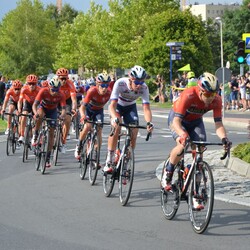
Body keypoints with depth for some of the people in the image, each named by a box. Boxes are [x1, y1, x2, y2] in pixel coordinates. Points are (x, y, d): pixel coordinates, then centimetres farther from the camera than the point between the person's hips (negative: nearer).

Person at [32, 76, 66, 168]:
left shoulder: (61, 95, -28)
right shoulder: (43, 91, -31)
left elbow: (64, 108, -31)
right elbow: (34, 105, -35)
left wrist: (62, 115, -54)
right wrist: (35, 113, -55)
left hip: (53, 111, 1)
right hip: (42, 107, -1)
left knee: (51, 132, -7)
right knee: (40, 115, -39)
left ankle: (48, 158, -1)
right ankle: (35, 136, -20)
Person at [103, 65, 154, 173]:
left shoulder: (144, 88, -29)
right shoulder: (120, 83, -36)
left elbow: (146, 108, -31)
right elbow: (112, 105, -41)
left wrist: (149, 122, -50)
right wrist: (115, 119, -60)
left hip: (130, 107, 3)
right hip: (117, 105, -3)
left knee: (134, 132, -14)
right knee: (116, 128, -27)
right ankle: (109, 162, -21)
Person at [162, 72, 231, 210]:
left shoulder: (216, 100, -25)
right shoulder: (188, 95, -37)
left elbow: (218, 124, -25)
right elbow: (176, 121, -40)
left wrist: (223, 138, -45)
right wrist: (183, 134, -59)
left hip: (196, 121, 4)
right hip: (177, 118, -4)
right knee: (182, 146, -32)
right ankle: (167, 173, -5)